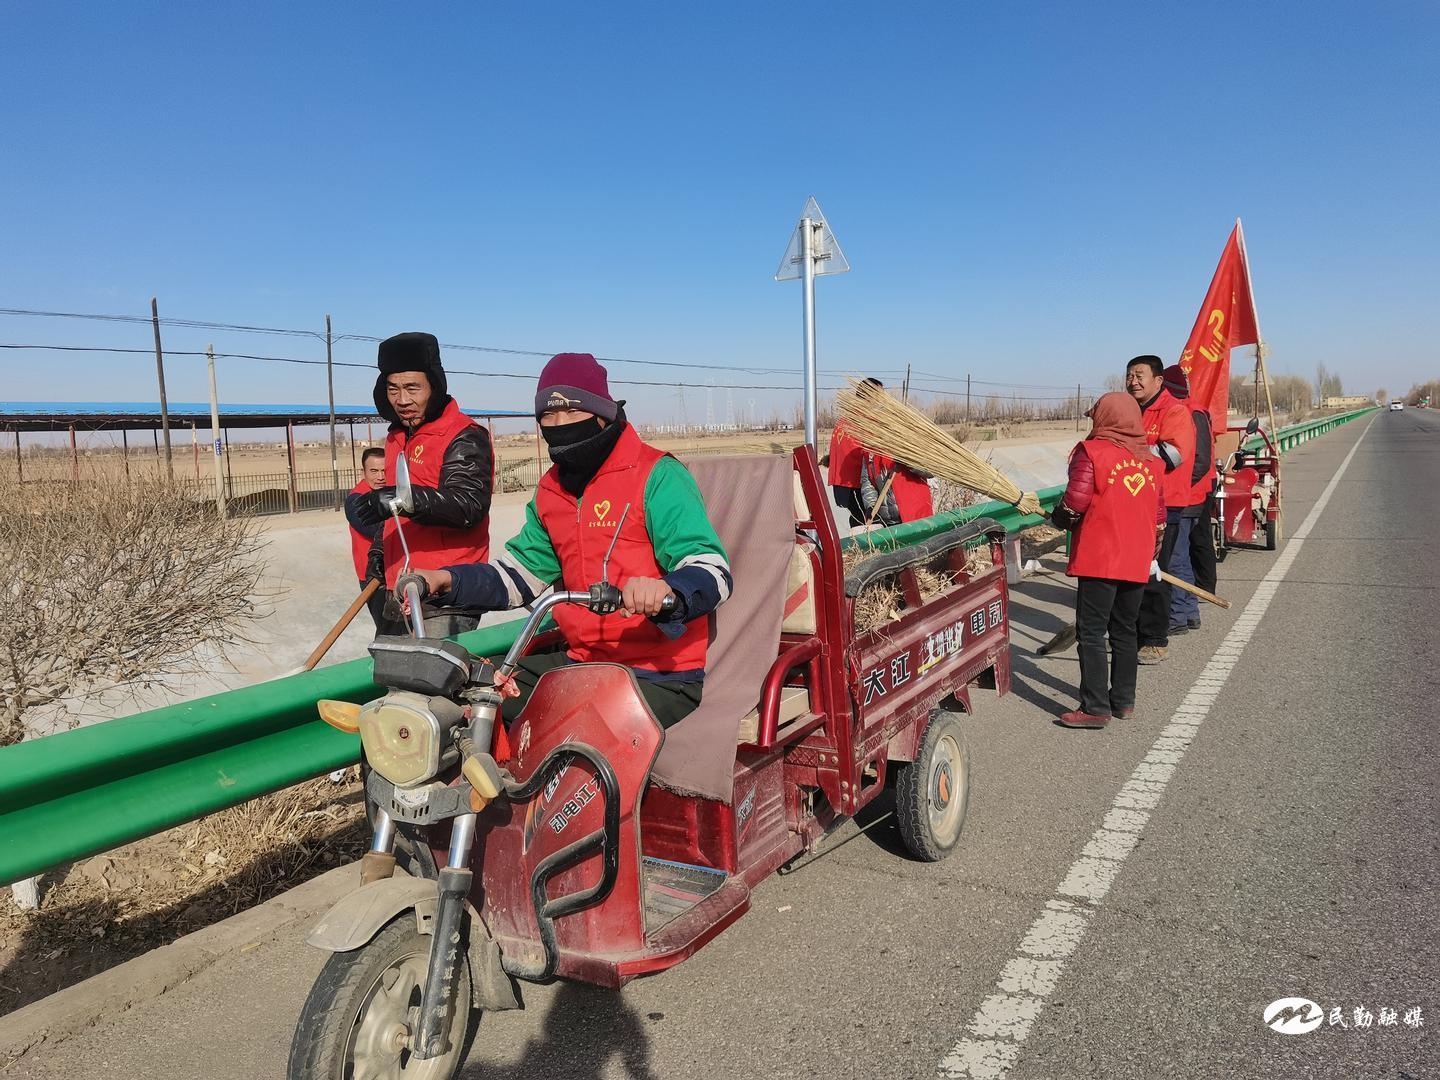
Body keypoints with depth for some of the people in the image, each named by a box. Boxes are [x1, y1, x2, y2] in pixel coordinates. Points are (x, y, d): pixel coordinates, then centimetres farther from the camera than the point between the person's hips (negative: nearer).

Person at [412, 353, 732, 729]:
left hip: (660, 673, -7)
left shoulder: (657, 477, -12)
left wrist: (665, 590, -43)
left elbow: (711, 573, -20)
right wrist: (449, 580, 1)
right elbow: (521, 572, 18)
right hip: (580, 660, 7)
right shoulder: (551, 490, 12)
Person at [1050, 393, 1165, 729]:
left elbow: (1076, 500, -17)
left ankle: (1095, 708, -3)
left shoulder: (1091, 451, -7)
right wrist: (1152, 552, 26)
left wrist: (1059, 519, 3)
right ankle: (1123, 700, 23)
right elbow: (1159, 514, 16)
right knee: (1124, 631, 16)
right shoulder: (1148, 458, 13)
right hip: (1137, 562, 7)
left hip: (1099, 559, -7)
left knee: (1091, 633, -2)